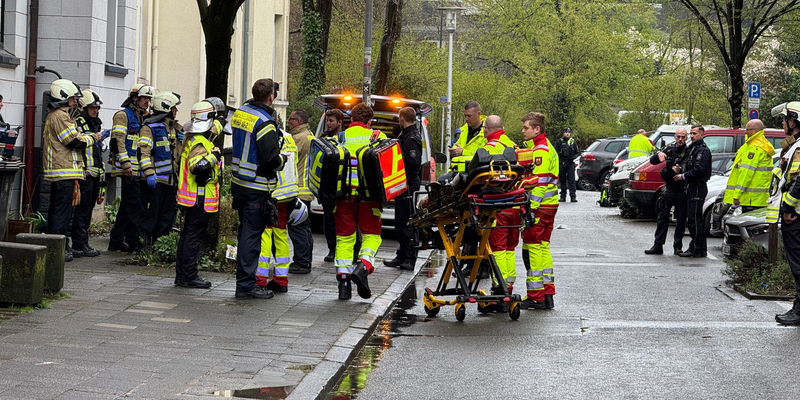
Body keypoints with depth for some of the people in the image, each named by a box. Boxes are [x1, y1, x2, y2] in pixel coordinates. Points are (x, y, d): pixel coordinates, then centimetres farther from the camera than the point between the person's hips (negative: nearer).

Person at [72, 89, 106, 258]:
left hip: (95, 173, 9)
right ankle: (79, 245, -8)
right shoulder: (78, 123, -8)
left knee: (89, 208, 11)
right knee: (83, 208, -9)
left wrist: (102, 174, 25)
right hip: (84, 173, -9)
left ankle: (83, 242, 16)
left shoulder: (96, 124, 21)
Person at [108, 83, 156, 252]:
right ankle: (133, 241, -8)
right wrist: (125, 164, -21)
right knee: (134, 205, -10)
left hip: (137, 169, 9)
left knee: (127, 205, 10)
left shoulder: (141, 118, 23)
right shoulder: (123, 115, -5)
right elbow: (118, 141, -14)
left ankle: (116, 240, 14)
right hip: (127, 169, -9)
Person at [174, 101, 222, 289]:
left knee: (187, 235, 14)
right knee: (194, 236, -6)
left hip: (190, 198, 10)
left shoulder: (191, 139, 14)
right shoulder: (199, 142, -19)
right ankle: (189, 276, -3)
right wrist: (214, 156, -20)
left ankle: (181, 274, 19)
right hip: (199, 198, -10)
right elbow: (198, 166, -32)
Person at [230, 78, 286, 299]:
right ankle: (246, 285, -1)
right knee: (252, 234, -4)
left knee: (246, 231, 17)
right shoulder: (264, 122, -20)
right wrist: (282, 159, -3)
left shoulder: (240, 113, 7)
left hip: (238, 182, 9)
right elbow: (271, 159, -22)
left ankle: (244, 279, 25)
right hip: (256, 188, -9)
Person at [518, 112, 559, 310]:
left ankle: (536, 297, -4)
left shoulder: (540, 150, -14)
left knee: (532, 247, -6)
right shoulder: (544, 147, 19)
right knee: (542, 247, 13)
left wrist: (530, 208, -22)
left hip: (540, 206, -10)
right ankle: (547, 294, 16)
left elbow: (539, 182, -20)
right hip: (549, 205, 10)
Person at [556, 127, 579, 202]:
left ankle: (573, 196, -11)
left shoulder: (573, 142, 11)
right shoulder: (559, 142, 8)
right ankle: (563, 196, 13)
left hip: (570, 163, -1)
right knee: (562, 180, 6)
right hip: (561, 164, 1)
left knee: (571, 180, -8)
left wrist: (574, 157, -6)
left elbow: (578, 152, 13)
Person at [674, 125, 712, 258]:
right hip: (692, 187, 11)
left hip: (697, 188, -11)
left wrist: (683, 176, -14)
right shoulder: (691, 148, 21)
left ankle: (695, 249, -8)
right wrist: (680, 169, 2)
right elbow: (688, 166, 24)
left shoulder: (703, 150, -11)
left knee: (694, 219, -10)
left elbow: (699, 169, -21)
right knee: (698, 219, 13)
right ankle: (702, 249, 18)